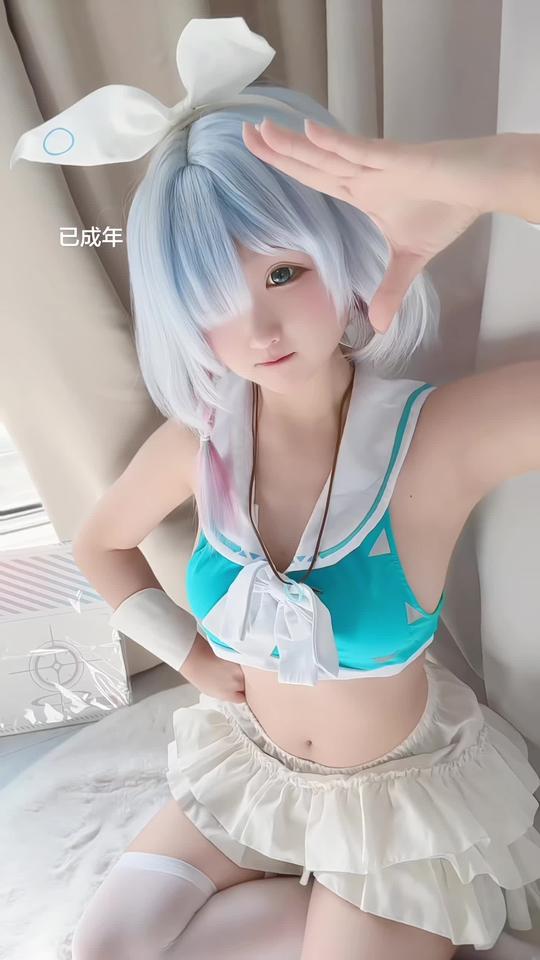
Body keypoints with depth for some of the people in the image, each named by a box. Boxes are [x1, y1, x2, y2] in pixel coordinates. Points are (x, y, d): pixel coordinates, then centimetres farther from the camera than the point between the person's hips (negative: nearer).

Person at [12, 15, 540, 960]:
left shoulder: (444, 433, -29)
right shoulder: (200, 440, -16)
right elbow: (99, 539, 4)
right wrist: (188, 652, -5)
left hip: (399, 793, -3)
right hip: (247, 765, 4)